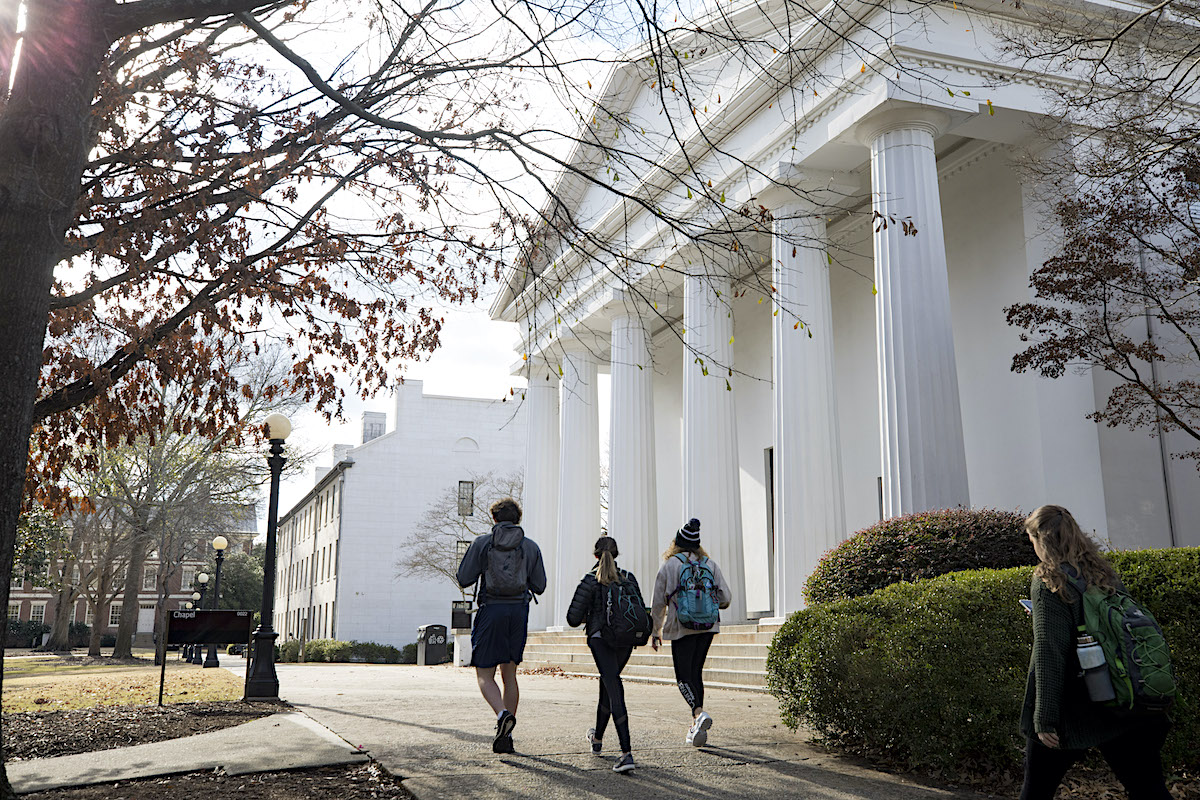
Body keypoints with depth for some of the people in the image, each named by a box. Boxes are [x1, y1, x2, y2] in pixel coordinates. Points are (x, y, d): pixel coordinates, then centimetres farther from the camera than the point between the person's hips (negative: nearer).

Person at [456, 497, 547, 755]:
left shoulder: (482, 543, -1)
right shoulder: (531, 547, 6)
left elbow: (464, 579, -2)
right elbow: (539, 586, 8)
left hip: (491, 610, -3)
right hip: (519, 611, 3)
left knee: (484, 675, 4)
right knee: (509, 674, 14)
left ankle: (503, 714, -24)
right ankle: (505, 737, 12)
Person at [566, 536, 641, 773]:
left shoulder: (591, 581, -6)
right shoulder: (629, 578, 5)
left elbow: (573, 619, -7)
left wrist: (588, 617, 14)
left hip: (600, 638, -4)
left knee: (614, 690, -10)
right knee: (608, 682, 24)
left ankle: (627, 753, -22)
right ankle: (597, 738, 41)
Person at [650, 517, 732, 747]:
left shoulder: (669, 565, -2)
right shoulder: (711, 564, 5)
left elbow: (658, 603, 1)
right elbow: (725, 598, 2)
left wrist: (655, 631, 12)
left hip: (681, 627, -4)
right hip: (707, 626, 4)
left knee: (684, 675, -1)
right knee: (696, 671, 15)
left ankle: (699, 712, -27)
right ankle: (696, 726, 16)